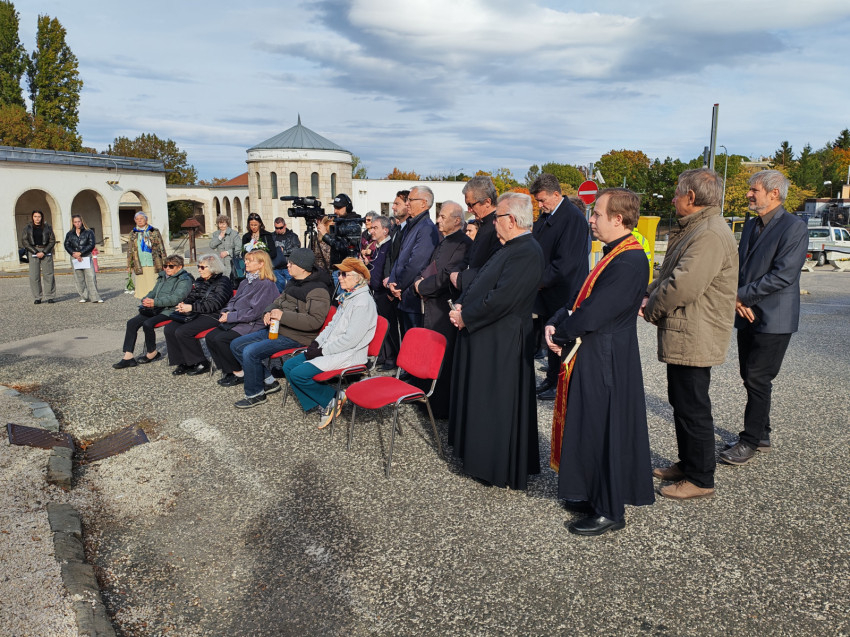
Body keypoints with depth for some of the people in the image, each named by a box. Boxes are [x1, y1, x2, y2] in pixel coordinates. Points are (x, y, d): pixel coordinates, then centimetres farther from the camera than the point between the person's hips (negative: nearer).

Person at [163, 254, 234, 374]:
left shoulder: (223, 281, -8)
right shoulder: (199, 281, 20)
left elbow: (214, 304, -18)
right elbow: (191, 297, 21)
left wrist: (192, 307, -22)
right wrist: (183, 304, -3)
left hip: (213, 316, -9)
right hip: (197, 315, 9)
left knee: (182, 332, -26)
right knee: (169, 329, -9)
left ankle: (200, 363, -12)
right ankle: (182, 363, -4)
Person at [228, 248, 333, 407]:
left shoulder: (318, 290, -18)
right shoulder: (293, 282, 12)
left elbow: (315, 321, -28)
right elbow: (279, 301, 24)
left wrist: (283, 316, -27)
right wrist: (269, 312, -1)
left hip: (296, 337, -10)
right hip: (276, 329, 10)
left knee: (250, 352, -24)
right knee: (236, 345, 8)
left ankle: (255, 394, -2)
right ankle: (269, 381, 9)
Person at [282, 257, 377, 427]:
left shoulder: (363, 302, -18)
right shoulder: (346, 297, 13)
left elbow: (351, 339, -22)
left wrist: (323, 351, -17)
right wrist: (316, 342, 3)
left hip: (348, 354, -10)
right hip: (329, 349, 10)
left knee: (299, 374, -20)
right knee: (288, 366, 3)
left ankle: (333, 397, 1)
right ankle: (324, 404, 5)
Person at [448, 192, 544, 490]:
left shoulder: (527, 253, -21)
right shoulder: (510, 248, 12)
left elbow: (500, 299, -27)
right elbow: (478, 279, 15)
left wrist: (465, 317, -15)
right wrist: (461, 306, -2)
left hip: (502, 345, -10)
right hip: (485, 337, 10)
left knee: (497, 405, 1)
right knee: (480, 400, 19)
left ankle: (502, 468, 16)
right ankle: (483, 457, 35)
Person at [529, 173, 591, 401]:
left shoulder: (573, 218, -17)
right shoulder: (546, 216, 10)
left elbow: (566, 262, -22)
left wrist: (540, 281, -17)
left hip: (562, 294, -8)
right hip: (545, 289, 8)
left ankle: (559, 384, 15)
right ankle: (552, 378, 28)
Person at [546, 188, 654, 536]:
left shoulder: (629, 261, -22)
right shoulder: (615, 254, 10)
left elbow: (593, 314, -25)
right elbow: (581, 300, 12)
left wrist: (560, 333, -8)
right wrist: (555, 324, -4)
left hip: (605, 363, -10)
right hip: (593, 357, 10)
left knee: (602, 430, 2)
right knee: (587, 427, 18)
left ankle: (610, 511, 17)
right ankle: (595, 495, 35)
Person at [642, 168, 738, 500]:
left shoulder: (711, 235, -21)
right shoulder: (694, 229, 15)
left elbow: (683, 286, -28)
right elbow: (668, 275, 19)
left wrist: (650, 310, -12)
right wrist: (648, 295, 1)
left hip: (694, 339, -11)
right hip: (682, 336, 11)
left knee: (693, 409, 0)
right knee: (681, 403, 20)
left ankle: (701, 479, 14)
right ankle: (687, 464, 35)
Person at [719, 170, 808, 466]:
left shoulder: (794, 227, -12)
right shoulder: (751, 225, 12)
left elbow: (784, 274, -20)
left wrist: (744, 296, -15)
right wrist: (738, 300, -4)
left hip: (773, 319, -8)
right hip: (748, 316, 8)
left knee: (757, 380, -4)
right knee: (751, 378, 13)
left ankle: (750, 441, 7)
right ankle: (761, 436, 26)